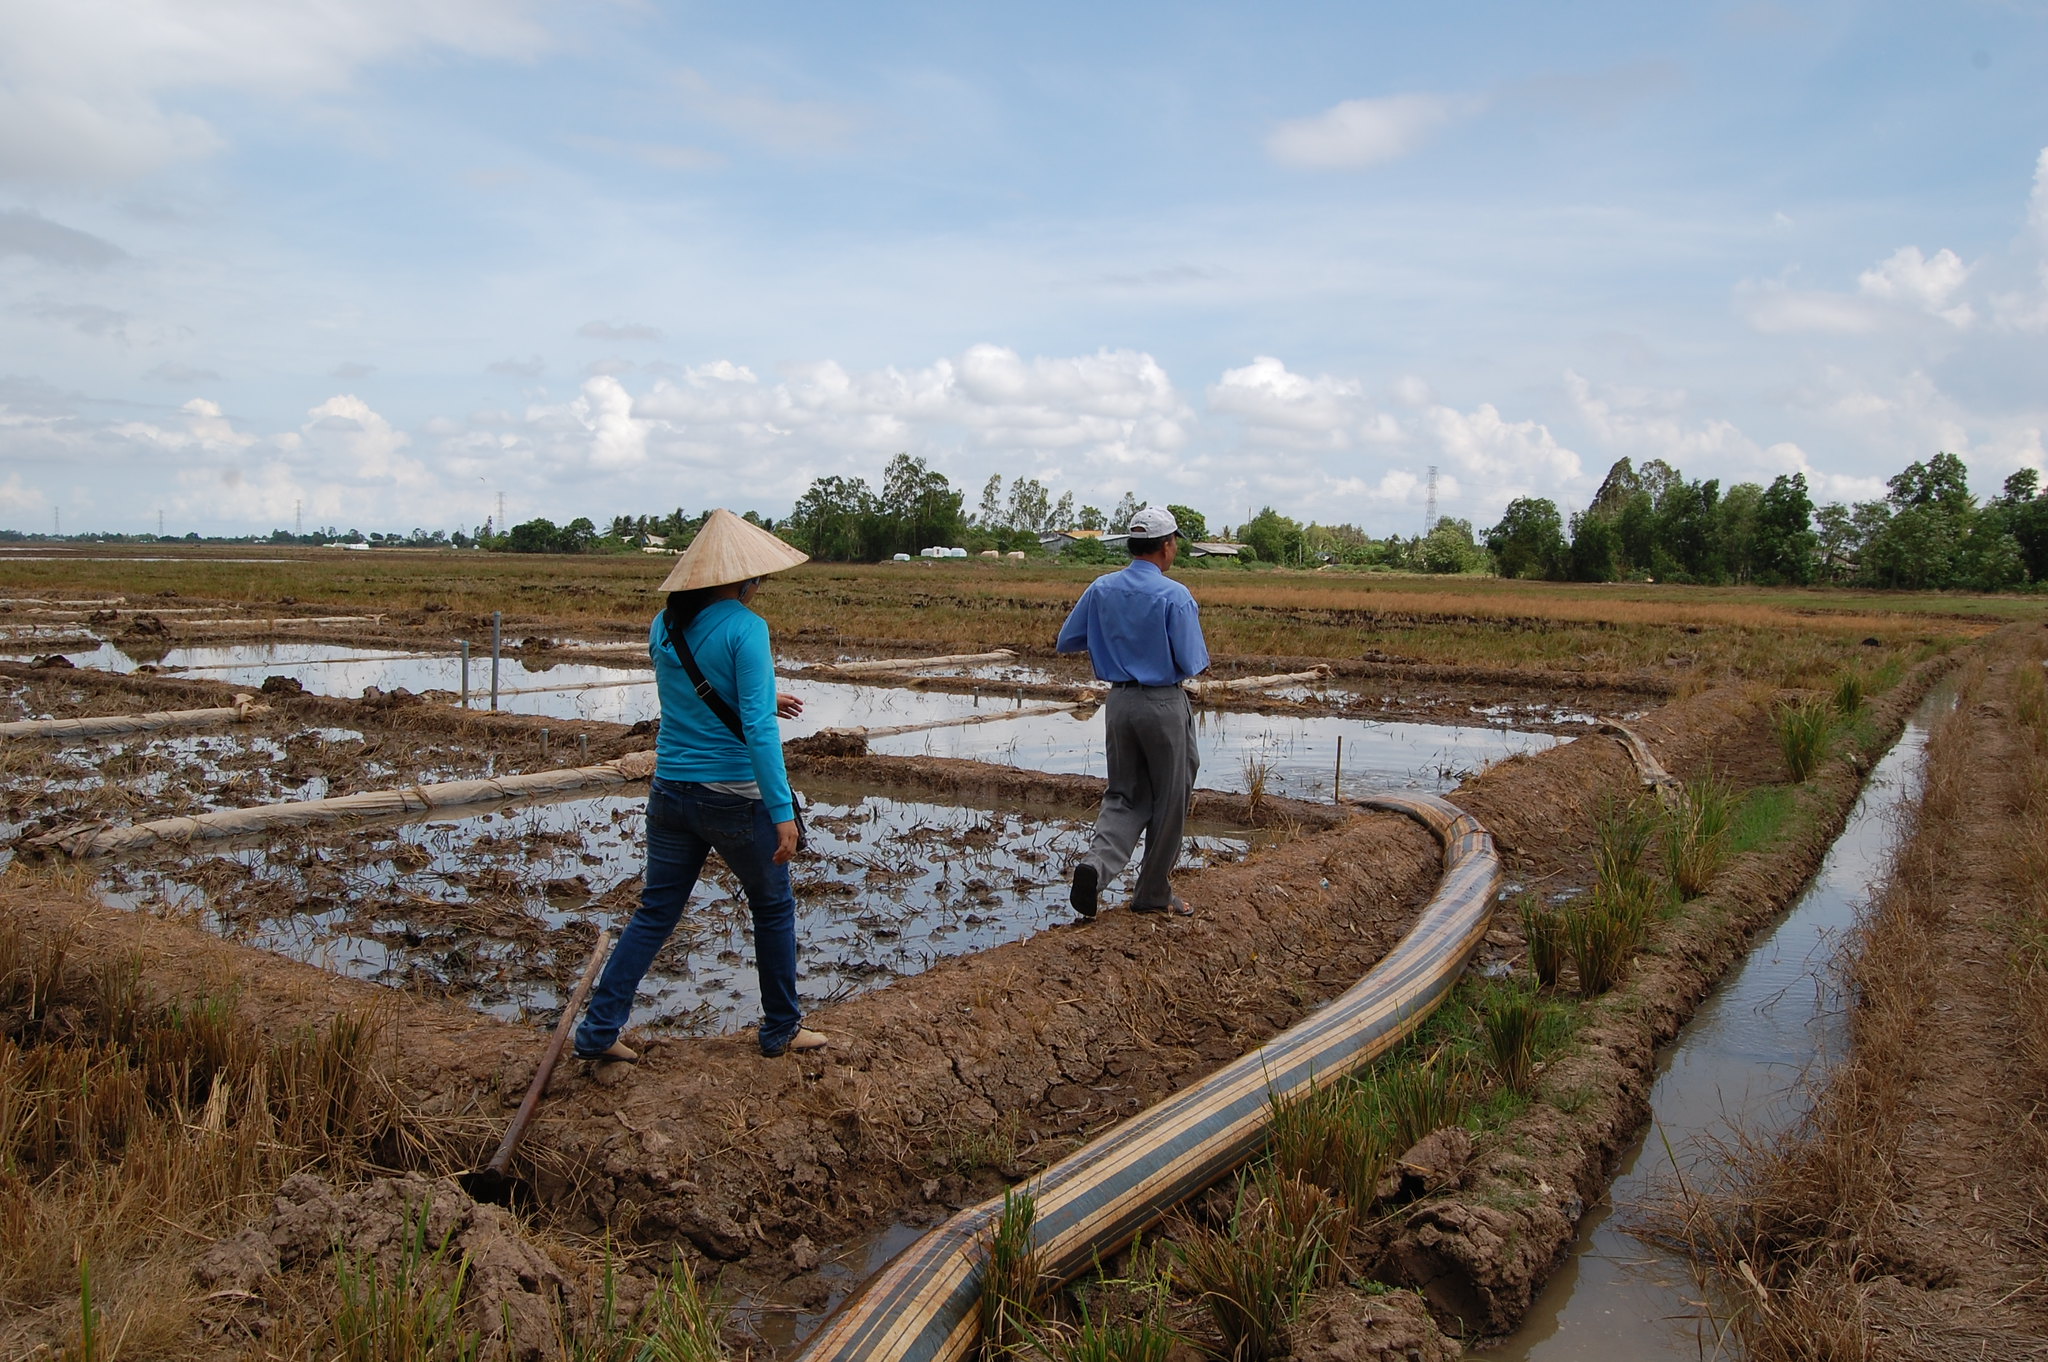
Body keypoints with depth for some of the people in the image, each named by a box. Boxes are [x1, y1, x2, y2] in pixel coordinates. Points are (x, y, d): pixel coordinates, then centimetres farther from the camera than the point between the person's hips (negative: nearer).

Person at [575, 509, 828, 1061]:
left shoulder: (663, 626, 5)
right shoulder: (745, 628, -16)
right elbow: (758, 728, -21)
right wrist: (783, 812, -20)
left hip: (671, 791, 6)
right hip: (735, 797, -6)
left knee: (655, 913, 15)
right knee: (774, 908, 14)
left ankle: (599, 1029, 13)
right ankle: (781, 1030, 25)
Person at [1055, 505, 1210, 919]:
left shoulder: (1101, 589, 1)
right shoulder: (1175, 596, -14)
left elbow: (1066, 642, 8)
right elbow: (1192, 664, -15)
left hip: (1119, 702, 5)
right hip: (1163, 705, -5)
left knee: (1125, 795, 15)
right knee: (1168, 800, 11)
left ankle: (1096, 862, -12)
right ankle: (1154, 894, 20)